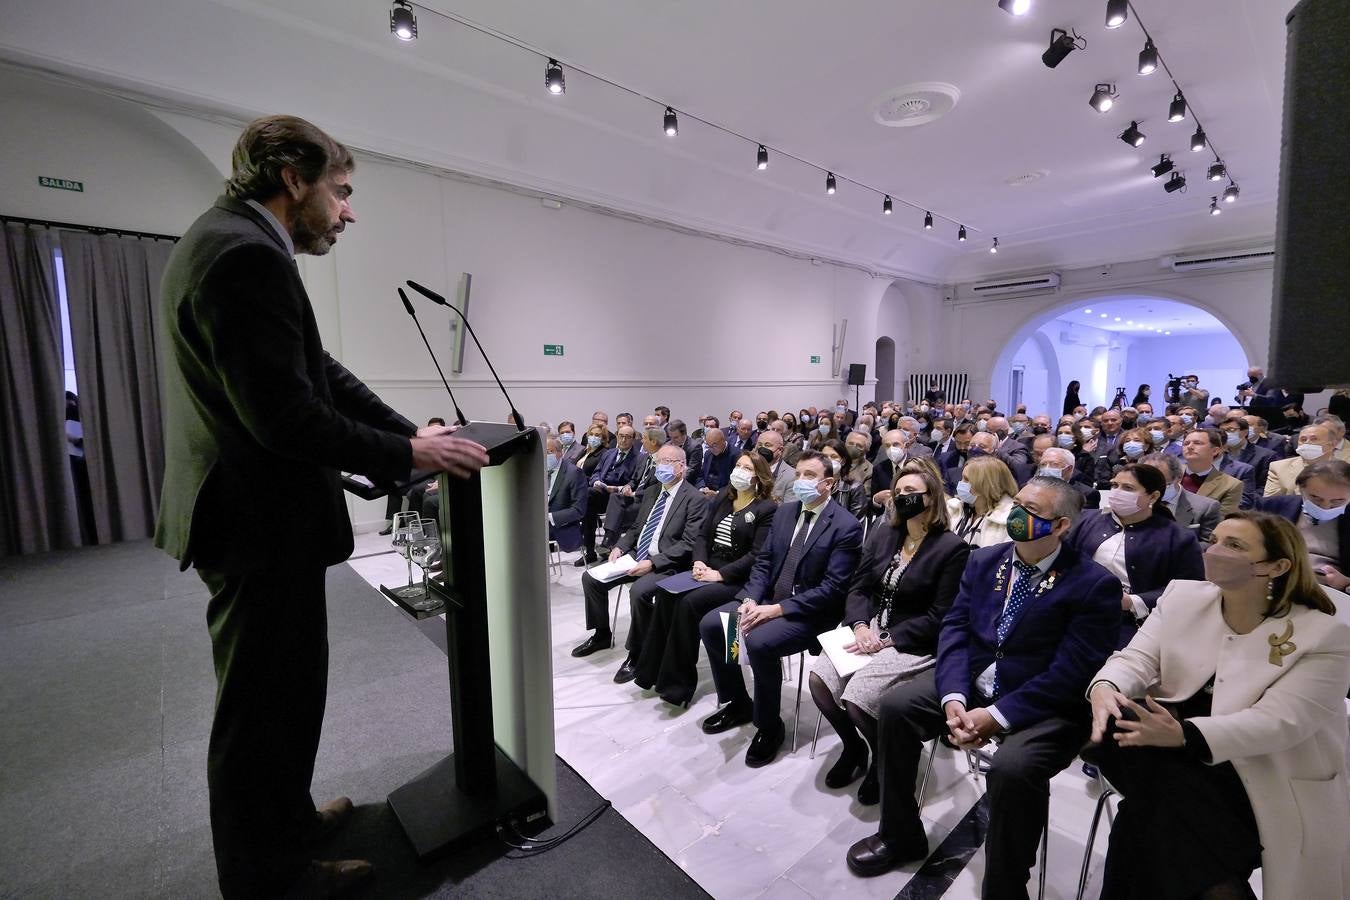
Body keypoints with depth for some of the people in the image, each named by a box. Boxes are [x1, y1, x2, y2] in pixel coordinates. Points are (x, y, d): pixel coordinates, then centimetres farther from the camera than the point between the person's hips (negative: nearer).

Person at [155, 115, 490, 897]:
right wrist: (406, 455, -16)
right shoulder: (247, 253, -20)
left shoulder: (235, 241, 13)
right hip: (262, 525, -11)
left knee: (285, 688, 24)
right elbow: (285, 414, -27)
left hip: (258, 516, 11)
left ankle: (288, 820, 44)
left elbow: (320, 373, 11)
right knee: (266, 701, 7)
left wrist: (411, 430, 5)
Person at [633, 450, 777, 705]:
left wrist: (720, 574, -20)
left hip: (738, 579, -6)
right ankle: (653, 669, -9)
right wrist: (699, 562, -7)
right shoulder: (721, 498, 15)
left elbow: (757, 555, -14)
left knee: (690, 602, -28)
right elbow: (703, 535, 13)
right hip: (709, 570, 6)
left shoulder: (767, 509, -6)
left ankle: (678, 683, -14)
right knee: (665, 593, -19)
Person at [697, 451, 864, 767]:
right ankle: (737, 704, 16)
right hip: (769, 599, 7)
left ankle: (769, 726, -3)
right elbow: (763, 562, 7)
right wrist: (750, 599, -11)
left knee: (759, 642, -31)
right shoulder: (785, 511, 7)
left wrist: (777, 609, -24)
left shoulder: (846, 526, -13)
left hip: (811, 612, -7)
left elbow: (832, 589, -19)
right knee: (710, 624, -6)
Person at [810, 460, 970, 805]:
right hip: (871, 630, 6)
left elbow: (938, 617, -12)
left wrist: (887, 640, -18)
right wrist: (860, 626, -11)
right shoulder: (882, 533, 6)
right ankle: (854, 747, 14)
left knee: (856, 697, -23)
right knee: (819, 677, -15)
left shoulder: (952, 548, -11)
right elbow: (859, 587, 7)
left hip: (914, 644, -5)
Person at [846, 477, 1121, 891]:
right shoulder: (983, 560, 3)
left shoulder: (1095, 584, -12)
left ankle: (1003, 887, -1)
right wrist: (953, 697, -17)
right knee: (896, 706, -8)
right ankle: (900, 835, 15)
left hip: (1044, 703, -5)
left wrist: (997, 715, -22)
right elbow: (955, 629, -1)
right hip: (971, 682, 5)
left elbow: (1072, 672, -18)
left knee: (1012, 767, -32)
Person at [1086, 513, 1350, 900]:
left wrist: (1183, 734, -38)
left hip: (1269, 784, -4)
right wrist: (1104, 687, -30)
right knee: (1114, 723, -28)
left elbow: (1277, 722, -21)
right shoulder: (1182, 596, 2)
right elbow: (1136, 659, -6)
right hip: (1180, 765, 4)